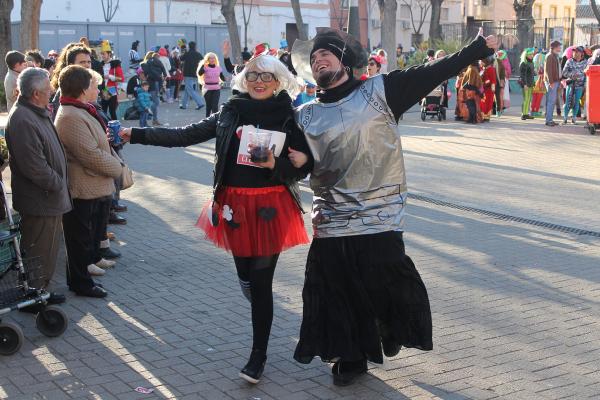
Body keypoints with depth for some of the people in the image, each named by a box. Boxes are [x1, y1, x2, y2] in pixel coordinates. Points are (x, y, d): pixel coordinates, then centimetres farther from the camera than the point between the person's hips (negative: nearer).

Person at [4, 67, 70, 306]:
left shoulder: (37, 113, 10)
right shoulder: (23, 120, -24)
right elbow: (34, 165, -27)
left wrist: (59, 183, 14)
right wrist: (58, 184, -15)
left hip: (50, 198, 10)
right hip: (40, 202, -10)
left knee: (48, 250, 20)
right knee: (39, 254, 2)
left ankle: (39, 292, 32)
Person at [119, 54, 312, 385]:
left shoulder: (289, 116, -4)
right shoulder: (230, 111, 4)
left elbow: (304, 166, -3)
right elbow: (185, 135, 4)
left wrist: (275, 165, -22)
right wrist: (136, 134, 2)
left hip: (270, 208, -3)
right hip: (235, 205, 3)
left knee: (260, 281, -1)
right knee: (245, 276, 12)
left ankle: (258, 354, 15)